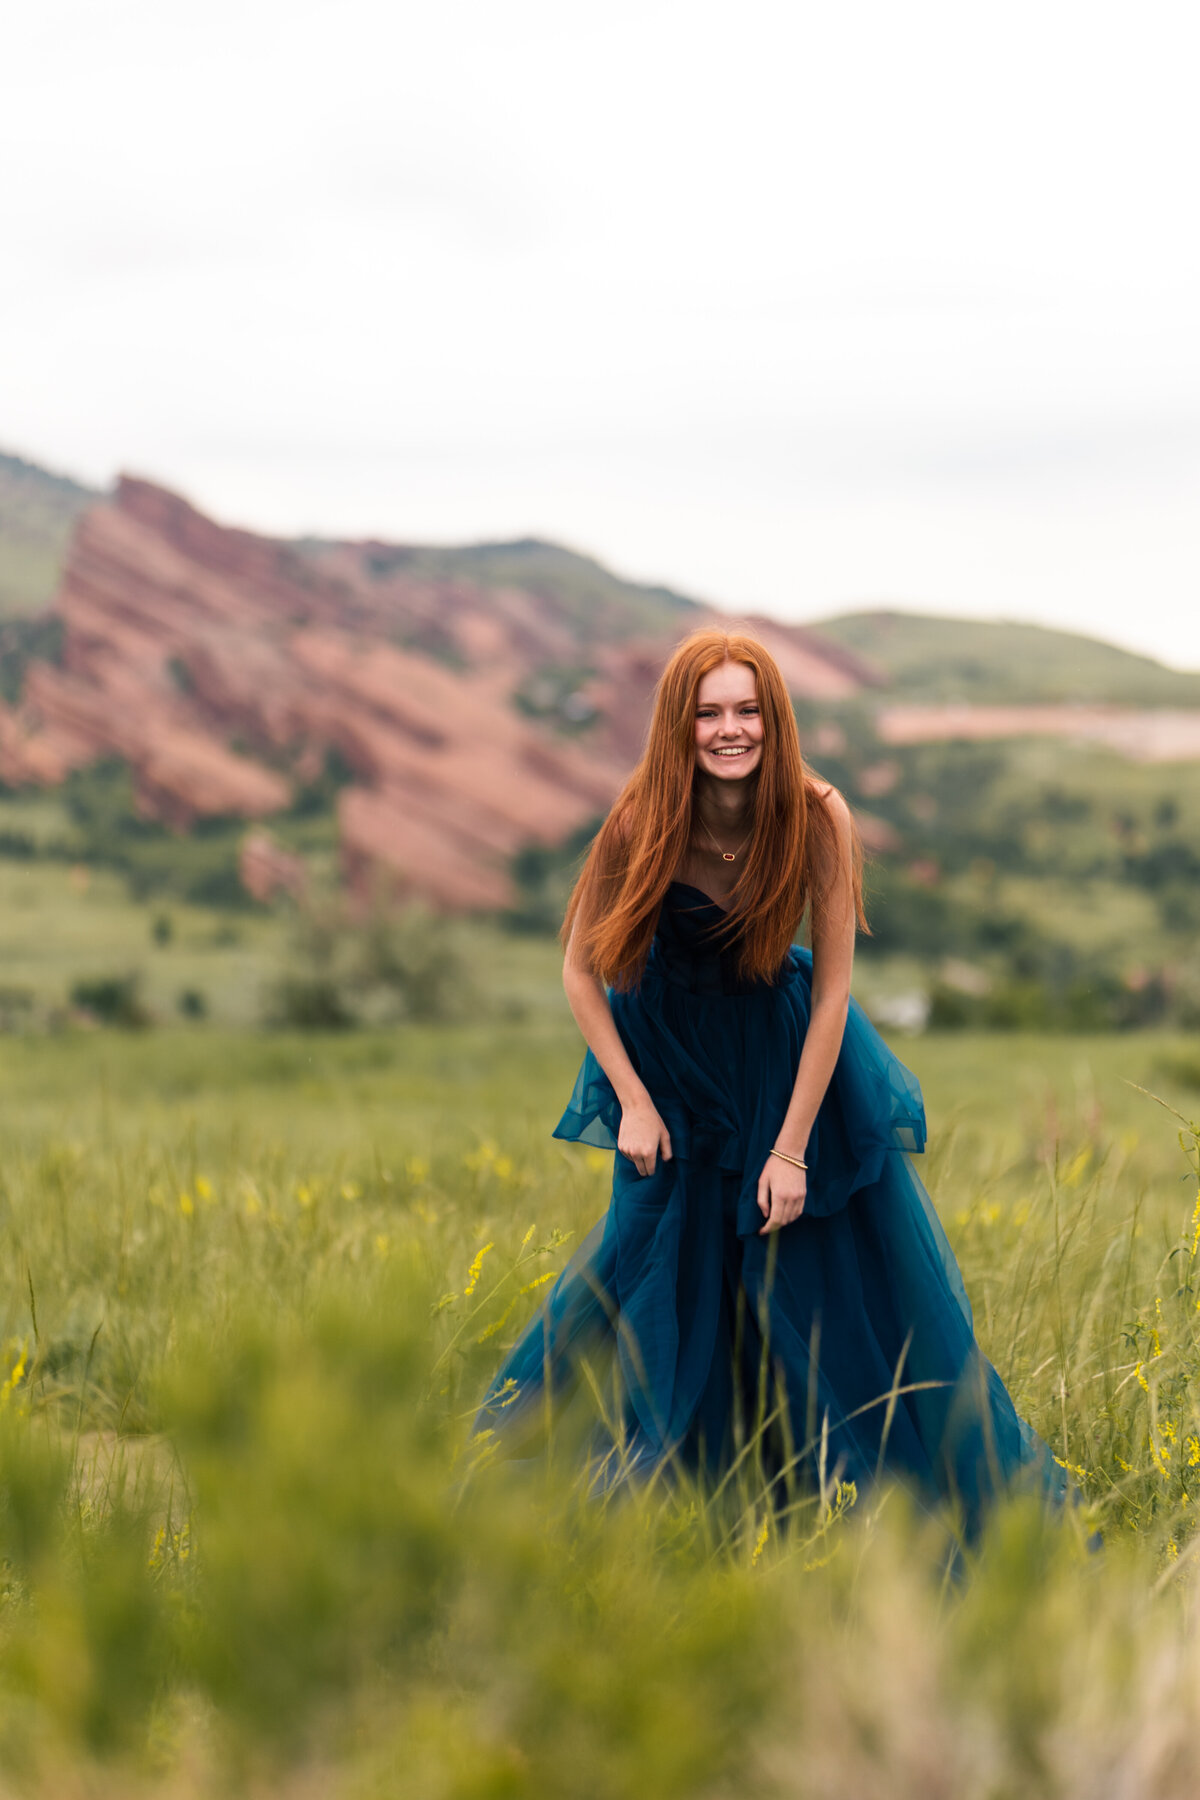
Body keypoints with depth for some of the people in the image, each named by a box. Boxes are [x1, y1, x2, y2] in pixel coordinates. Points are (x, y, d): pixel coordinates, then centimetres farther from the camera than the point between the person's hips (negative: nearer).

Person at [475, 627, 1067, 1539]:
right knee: (659, 1269, 5)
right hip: (667, 1056, 0)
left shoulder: (818, 821, -25)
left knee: (862, 1276, 0)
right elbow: (581, 971, -9)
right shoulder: (641, 826, -24)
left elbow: (833, 992, -18)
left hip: (787, 1054, 0)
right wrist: (634, 1104, -11)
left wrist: (792, 1149, -17)